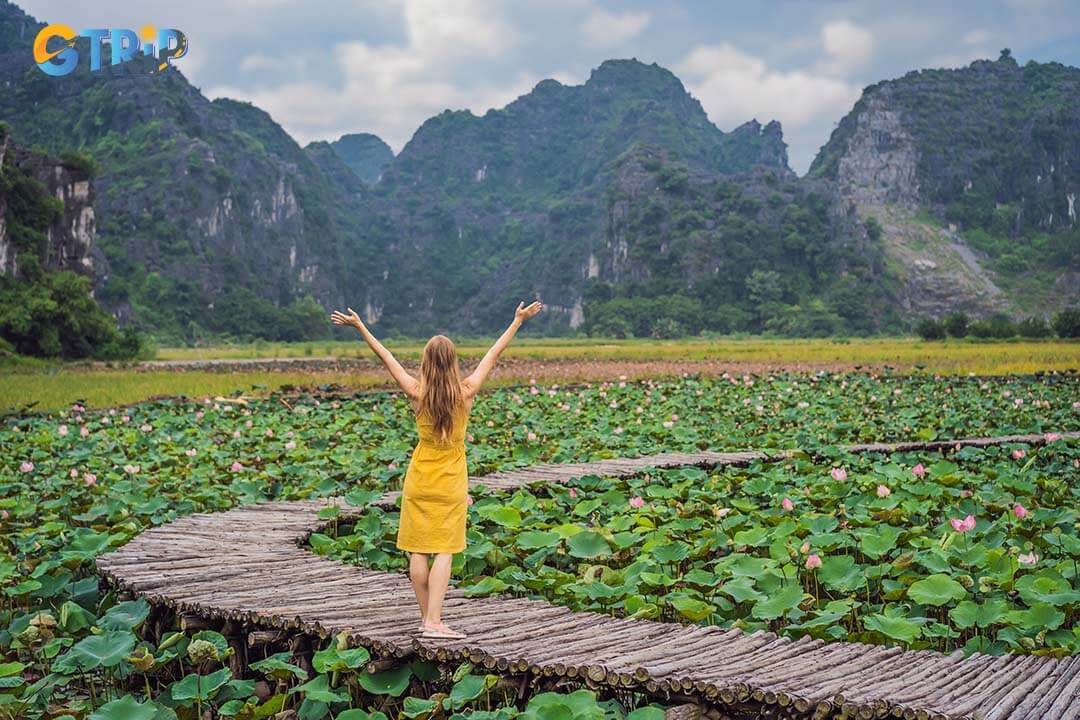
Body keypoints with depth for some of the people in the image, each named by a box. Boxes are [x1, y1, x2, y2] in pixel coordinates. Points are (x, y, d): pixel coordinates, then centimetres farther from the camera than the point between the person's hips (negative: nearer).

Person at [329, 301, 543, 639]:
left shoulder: (417, 393, -11)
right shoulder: (466, 392, -12)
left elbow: (387, 357, -1)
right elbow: (494, 354, -4)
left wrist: (360, 326, 9)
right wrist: (518, 320, 5)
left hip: (419, 480, 1)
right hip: (451, 483, -1)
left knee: (418, 551, 8)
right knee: (444, 552, 0)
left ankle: (426, 618, 16)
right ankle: (433, 622, -7)